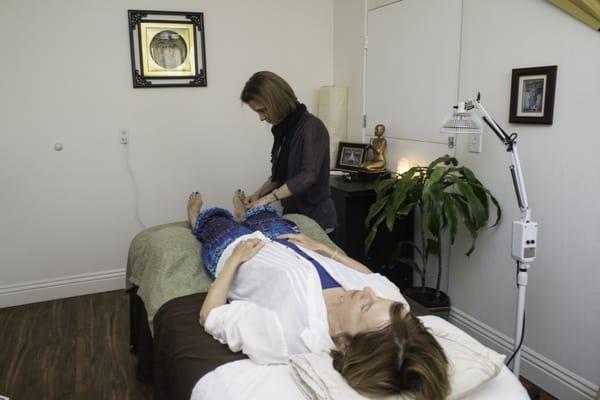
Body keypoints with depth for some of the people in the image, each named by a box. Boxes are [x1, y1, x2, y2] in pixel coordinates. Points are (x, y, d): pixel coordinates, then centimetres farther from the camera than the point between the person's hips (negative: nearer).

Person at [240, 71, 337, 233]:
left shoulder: (312, 126, -17)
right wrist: (258, 193, 5)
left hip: (316, 217, -7)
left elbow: (308, 175, -28)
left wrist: (268, 198, -29)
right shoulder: (282, 128, 7)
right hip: (293, 214, 7)